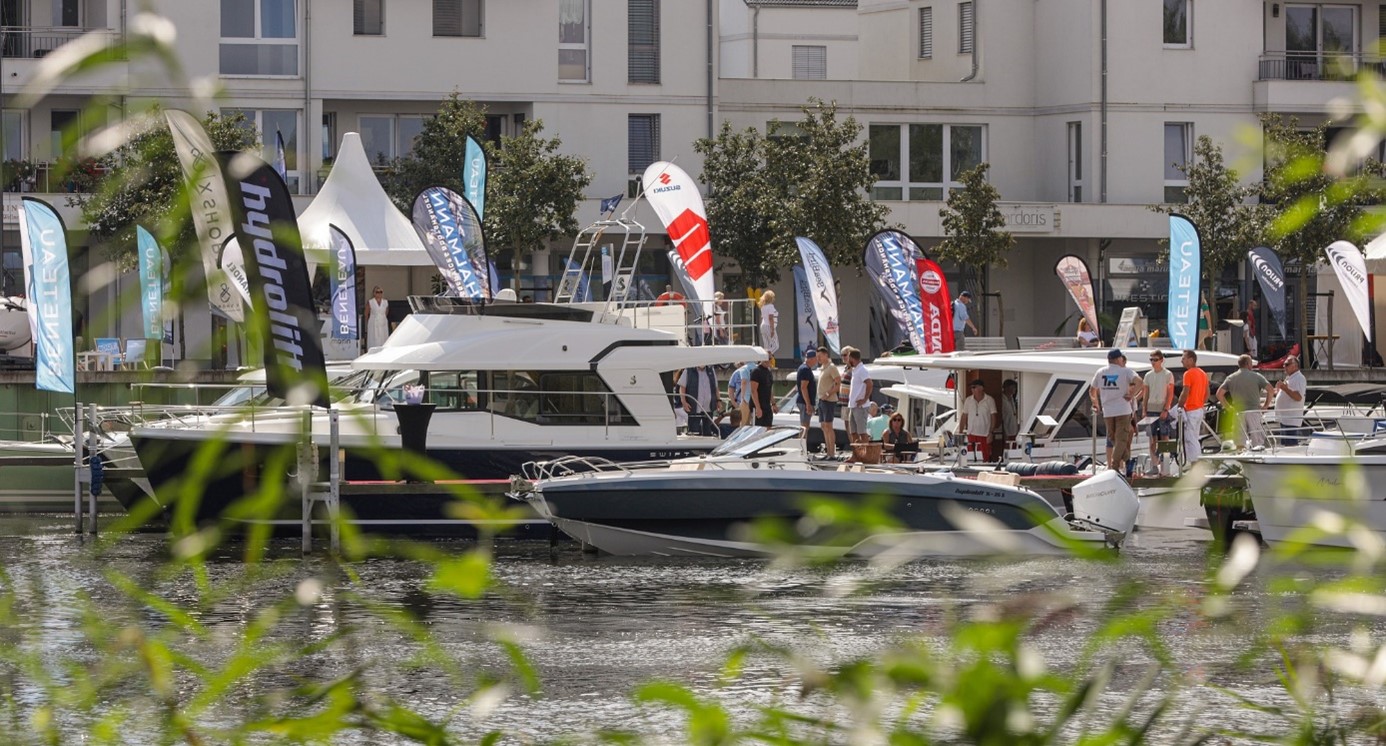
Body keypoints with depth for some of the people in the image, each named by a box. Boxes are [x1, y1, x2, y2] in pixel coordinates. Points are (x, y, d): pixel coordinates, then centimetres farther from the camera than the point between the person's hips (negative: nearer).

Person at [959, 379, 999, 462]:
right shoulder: (968, 400, 7)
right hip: (971, 434, 3)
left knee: (985, 459, -4)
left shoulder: (989, 400, -2)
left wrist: (991, 433, -8)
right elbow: (964, 417, 12)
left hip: (984, 435, -3)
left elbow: (993, 417, -1)